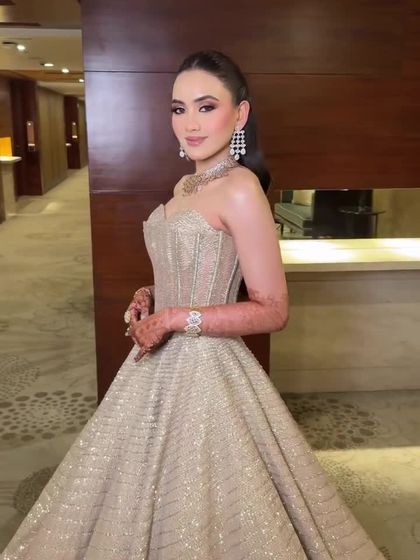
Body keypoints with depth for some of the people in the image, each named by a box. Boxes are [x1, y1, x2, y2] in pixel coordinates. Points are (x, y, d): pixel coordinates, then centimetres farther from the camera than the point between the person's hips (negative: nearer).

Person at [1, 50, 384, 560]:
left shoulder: (241, 189, -17)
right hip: (161, 363, 8)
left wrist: (177, 318, -19)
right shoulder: (186, 184, 9)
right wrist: (149, 298, 1)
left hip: (205, 369, -8)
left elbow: (273, 310, -18)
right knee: (158, 497, 23)